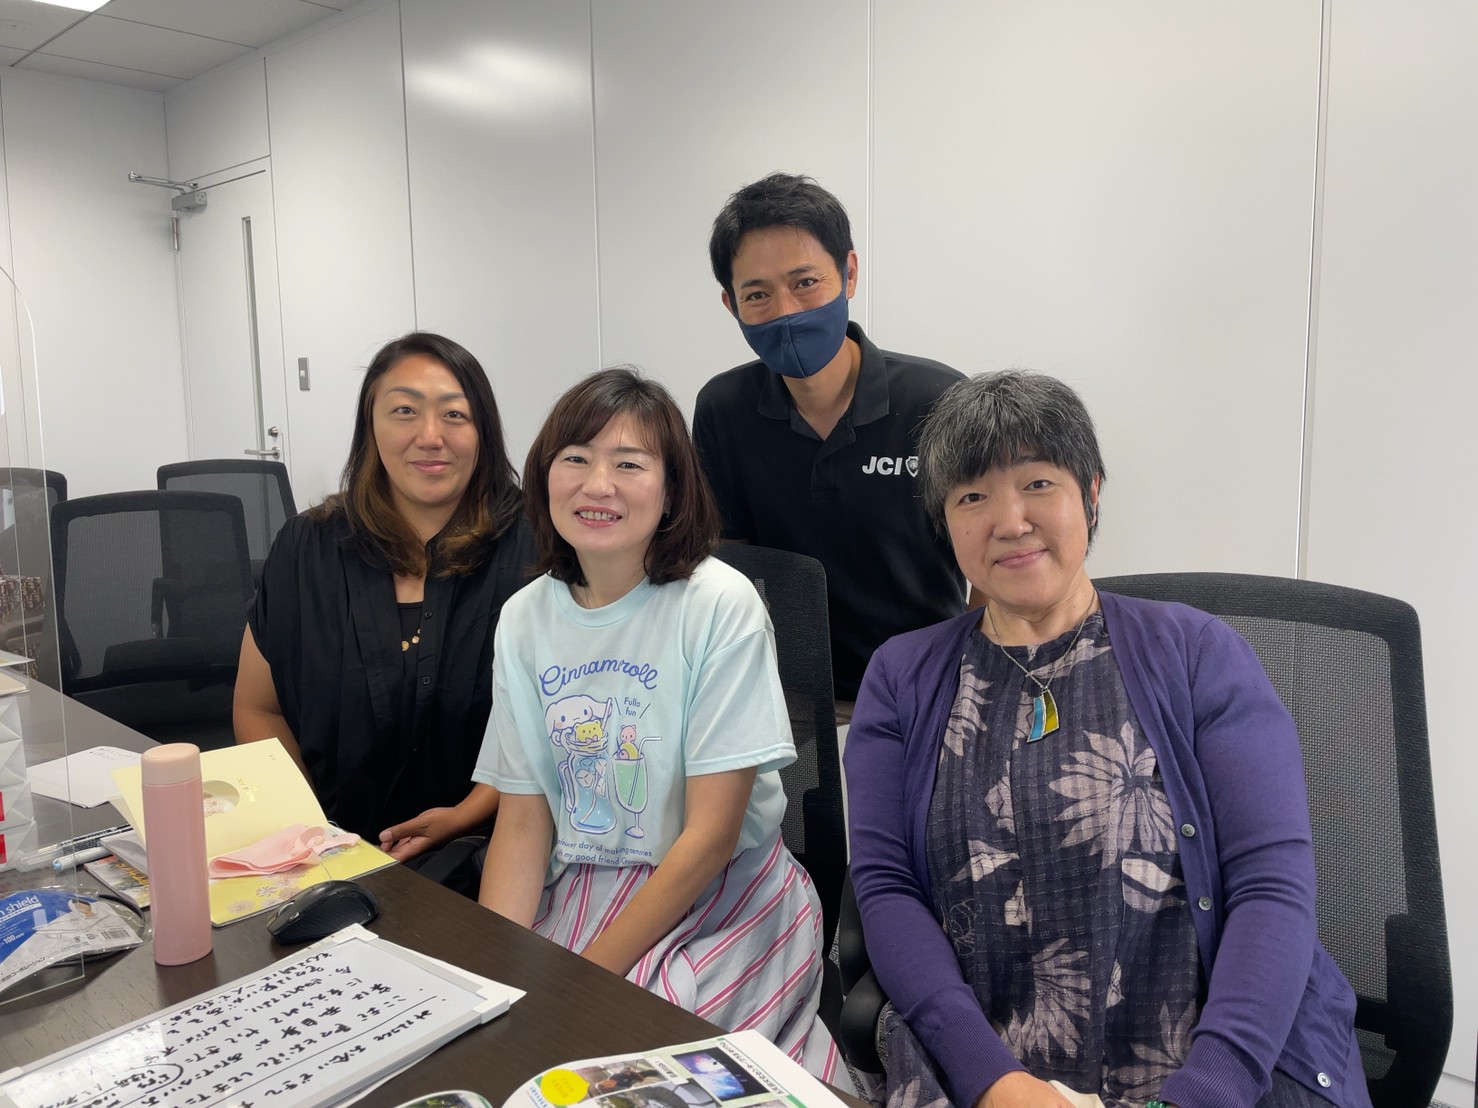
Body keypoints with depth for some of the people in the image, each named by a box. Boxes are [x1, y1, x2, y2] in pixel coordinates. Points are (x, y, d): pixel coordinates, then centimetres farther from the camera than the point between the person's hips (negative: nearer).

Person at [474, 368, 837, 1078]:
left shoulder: (721, 606, -16)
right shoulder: (524, 619, 0)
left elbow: (712, 834, -16)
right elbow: (522, 819, 3)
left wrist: (590, 973, -16)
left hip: (724, 895, -4)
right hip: (582, 893, 4)